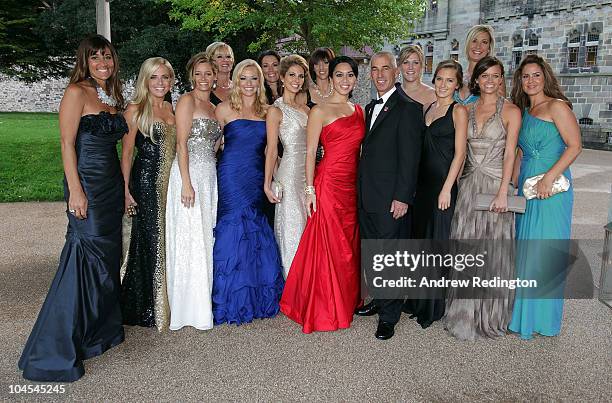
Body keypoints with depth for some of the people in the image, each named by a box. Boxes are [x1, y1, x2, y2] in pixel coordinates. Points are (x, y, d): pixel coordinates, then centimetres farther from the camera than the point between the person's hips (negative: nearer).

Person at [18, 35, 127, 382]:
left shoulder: (113, 96, 16)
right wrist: (75, 190, -19)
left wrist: (124, 188, 15)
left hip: (112, 184, 8)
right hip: (87, 184, -8)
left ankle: (101, 330, 29)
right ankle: (55, 352, -1)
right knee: (86, 255, -10)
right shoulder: (77, 92, -6)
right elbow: (67, 143, -12)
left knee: (108, 255, 13)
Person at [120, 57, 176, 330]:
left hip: (170, 182, 6)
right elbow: (126, 152, -6)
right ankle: (146, 309, 14)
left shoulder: (172, 109, 13)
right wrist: (126, 190, -12)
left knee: (168, 240, 9)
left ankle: (167, 303, 23)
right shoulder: (136, 109, -3)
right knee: (149, 240, 0)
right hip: (146, 181, -5)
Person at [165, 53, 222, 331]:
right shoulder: (187, 100, -4)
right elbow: (181, 144, -12)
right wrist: (186, 183, -18)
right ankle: (189, 309, 7)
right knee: (190, 238, -4)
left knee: (206, 237, 9)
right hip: (189, 173, -7)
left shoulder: (213, 107, 18)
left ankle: (203, 302, 20)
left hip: (210, 175, 7)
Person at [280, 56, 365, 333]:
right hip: (329, 182, -6)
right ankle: (325, 309, 14)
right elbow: (310, 152, -6)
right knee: (329, 245, 0)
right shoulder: (320, 111, -4)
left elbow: (359, 150, 16)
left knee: (350, 244, 13)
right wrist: (310, 189, -12)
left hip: (353, 184, 6)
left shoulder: (359, 111, 14)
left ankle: (347, 300, 29)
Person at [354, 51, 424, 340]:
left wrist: (402, 197, -18)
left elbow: (410, 157, -14)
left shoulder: (408, 109, -9)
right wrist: (361, 191, 13)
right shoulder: (370, 108, 16)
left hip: (391, 198, -8)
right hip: (367, 197, 8)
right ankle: (378, 300, 34)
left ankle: (388, 316, 13)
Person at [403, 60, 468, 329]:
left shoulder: (458, 111, -6)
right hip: (422, 182, 7)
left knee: (437, 241, 0)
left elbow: (459, 153, -11)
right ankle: (419, 300, 27)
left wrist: (446, 189, -17)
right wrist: (414, 183, 11)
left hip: (443, 182, -7)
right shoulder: (428, 108, 14)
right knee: (420, 238, 12)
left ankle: (434, 305, 15)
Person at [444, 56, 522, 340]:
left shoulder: (510, 111, -2)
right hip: (468, 185, 4)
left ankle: (491, 316, 20)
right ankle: (465, 314, 20)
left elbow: (509, 154, -7)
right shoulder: (467, 109, 10)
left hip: (495, 184, -3)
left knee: (494, 250, 4)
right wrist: (455, 184, 3)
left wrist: (502, 193, -14)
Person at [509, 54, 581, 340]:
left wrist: (548, 178, -20)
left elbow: (575, 146, -13)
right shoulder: (523, 112, 16)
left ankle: (543, 317, 13)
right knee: (525, 249, 11)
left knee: (545, 250, -1)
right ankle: (523, 313, 24)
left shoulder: (556, 106, -5)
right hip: (527, 188, 7)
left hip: (552, 187, -7)